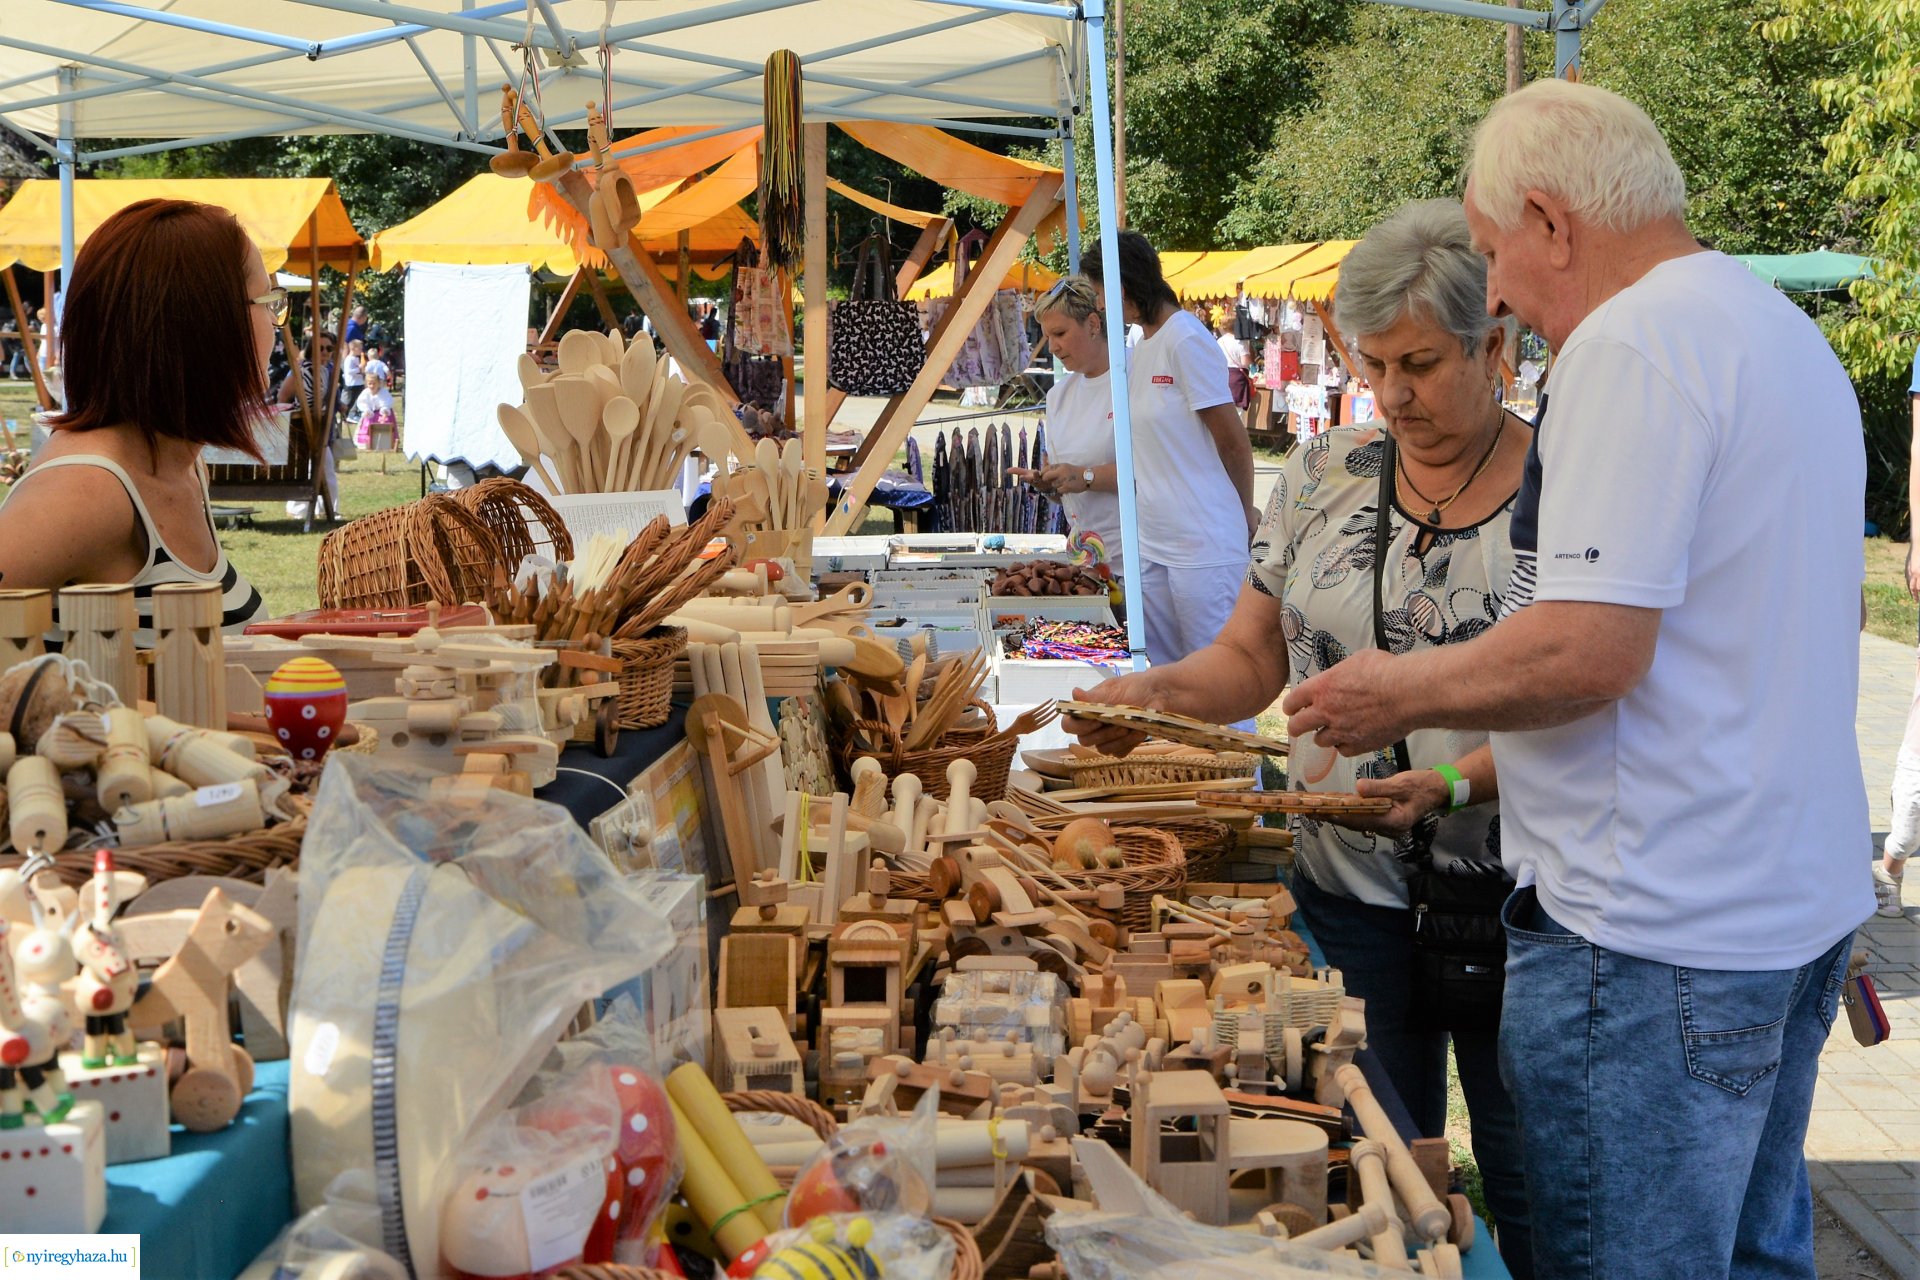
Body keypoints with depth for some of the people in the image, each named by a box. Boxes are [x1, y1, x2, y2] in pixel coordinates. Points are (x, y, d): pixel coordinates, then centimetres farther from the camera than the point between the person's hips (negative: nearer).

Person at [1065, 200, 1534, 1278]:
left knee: (1529, 1184, 7)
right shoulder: (1325, 477, 5)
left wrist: (1454, 785, -25)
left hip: (1509, 900, -3)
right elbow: (1254, 657, 10)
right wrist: (1158, 692, -10)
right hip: (1351, 895, 3)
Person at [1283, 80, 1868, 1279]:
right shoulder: (1788, 329, 14)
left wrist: (1397, 695, -8)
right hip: (1804, 900, 10)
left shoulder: (1629, 343, -17)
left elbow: (1584, 652, -25)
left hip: (1659, 931, -10)